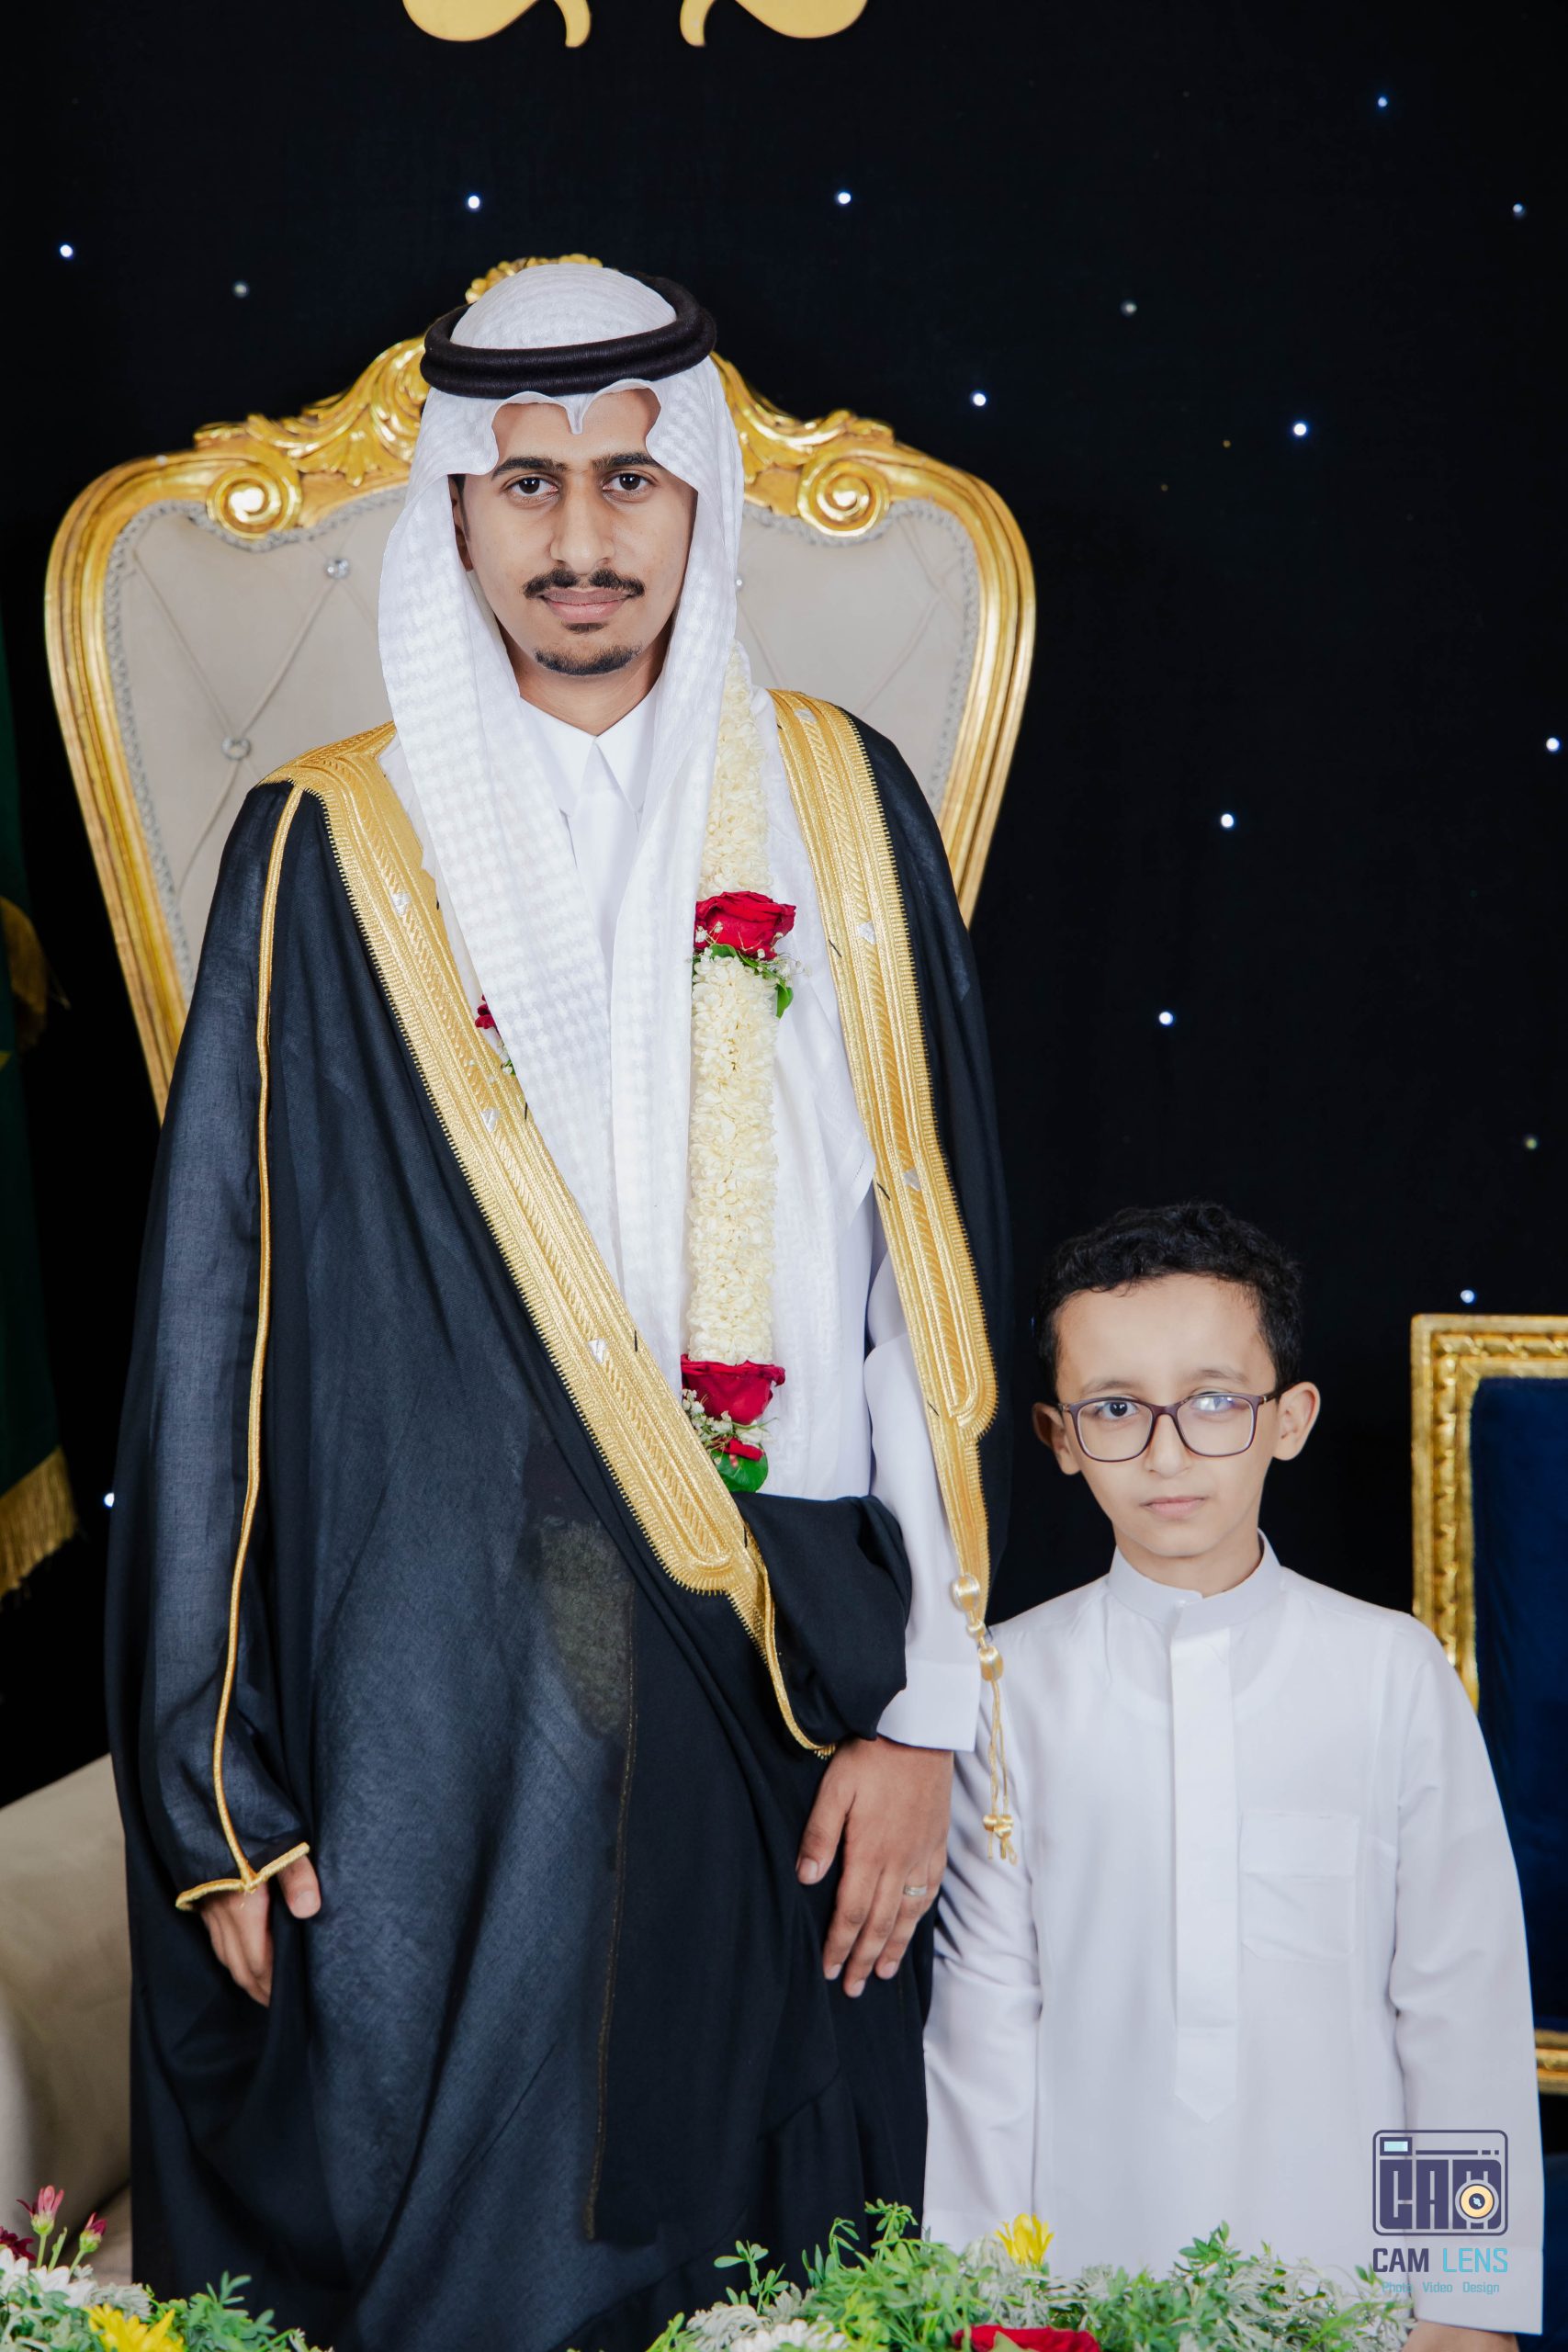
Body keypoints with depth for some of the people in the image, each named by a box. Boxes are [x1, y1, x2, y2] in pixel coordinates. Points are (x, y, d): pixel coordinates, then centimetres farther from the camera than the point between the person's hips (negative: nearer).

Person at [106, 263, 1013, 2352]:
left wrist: (927, 1703, -2)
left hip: (792, 1703, 2)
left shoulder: (841, 809, 5)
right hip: (445, 1721, -1)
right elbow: (219, 1323, 1)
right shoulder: (332, 854, 1)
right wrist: (220, 1797, -2)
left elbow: (941, 1260, 3)